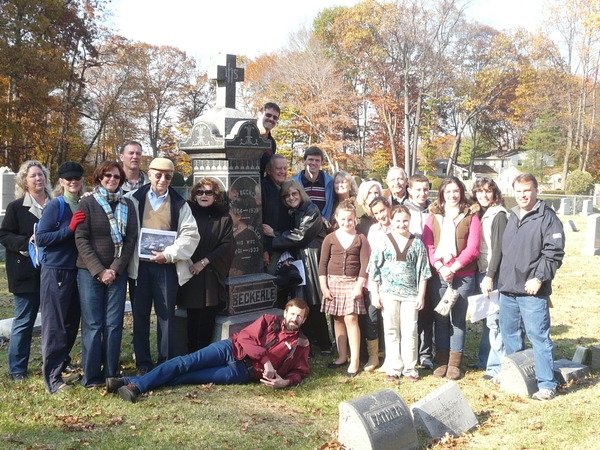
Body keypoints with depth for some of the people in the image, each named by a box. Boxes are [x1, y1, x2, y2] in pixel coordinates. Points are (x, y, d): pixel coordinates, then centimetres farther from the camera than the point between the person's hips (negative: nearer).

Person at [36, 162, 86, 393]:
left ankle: (62, 365, 32)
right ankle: (52, 377, 2)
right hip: (56, 272, -6)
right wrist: (69, 228, -20)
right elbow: (41, 237, -13)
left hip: (78, 270, 6)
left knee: (72, 323, 14)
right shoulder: (55, 206, -8)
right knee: (55, 325, -3)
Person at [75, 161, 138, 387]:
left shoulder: (127, 205, 9)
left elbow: (131, 239, 3)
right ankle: (91, 377, 7)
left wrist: (115, 269, -7)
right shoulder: (87, 203, 1)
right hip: (90, 272, -2)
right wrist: (99, 271, -12)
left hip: (118, 273, 2)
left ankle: (111, 374, 11)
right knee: (92, 325, -1)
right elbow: (81, 239, -5)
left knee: (114, 324, 3)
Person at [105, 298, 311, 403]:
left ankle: (137, 385, -27)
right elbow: (245, 338, 0)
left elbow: (301, 371, 8)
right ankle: (133, 382, -24)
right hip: (232, 349, 2)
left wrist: (285, 381, -16)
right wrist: (266, 361, -14)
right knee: (186, 362, -20)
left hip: (242, 371, -2)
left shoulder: (301, 344, 12)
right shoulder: (269, 320, 11)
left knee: (187, 376, -19)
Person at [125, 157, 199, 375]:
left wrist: (169, 254, -11)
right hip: (139, 265, 0)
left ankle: (167, 362, 13)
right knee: (140, 314, 6)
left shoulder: (179, 204, 6)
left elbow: (190, 235, -1)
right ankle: (143, 363, 16)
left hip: (167, 266, 0)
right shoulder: (133, 199, 5)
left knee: (166, 314, 3)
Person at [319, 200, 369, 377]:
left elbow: (364, 265, -3)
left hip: (352, 282, -2)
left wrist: (359, 286, -11)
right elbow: (322, 264, 3)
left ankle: (355, 360, -4)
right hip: (333, 281, 2)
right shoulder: (330, 238, 4)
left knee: (351, 318, -9)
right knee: (338, 319, 8)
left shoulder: (361, 239, 0)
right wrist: (323, 287, -2)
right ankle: (342, 356, 20)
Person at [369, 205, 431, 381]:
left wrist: (421, 294, 1)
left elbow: (422, 271, 5)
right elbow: (374, 268, 2)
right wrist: (375, 293, -1)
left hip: (410, 293, 0)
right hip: (388, 292, 0)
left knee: (410, 331, 1)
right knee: (391, 330, 5)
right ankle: (394, 367, 14)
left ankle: (410, 367, 12)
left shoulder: (417, 243, 4)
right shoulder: (383, 241, 1)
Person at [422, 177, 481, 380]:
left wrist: (453, 268, -12)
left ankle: (454, 363, 11)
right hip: (438, 274, 2)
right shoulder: (433, 215, 10)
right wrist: (440, 267, -11)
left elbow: (472, 248, -5)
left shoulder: (471, 215, 2)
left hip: (463, 275, -2)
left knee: (458, 318, 4)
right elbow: (427, 245, 2)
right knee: (440, 318, 6)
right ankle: (442, 361, 16)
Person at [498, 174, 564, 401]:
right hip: (507, 289, 8)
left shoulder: (547, 217, -7)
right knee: (509, 334, 16)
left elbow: (554, 253, -13)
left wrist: (539, 278, -18)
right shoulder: (512, 217, 16)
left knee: (538, 336, -5)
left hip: (532, 291, -7)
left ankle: (547, 385, 2)